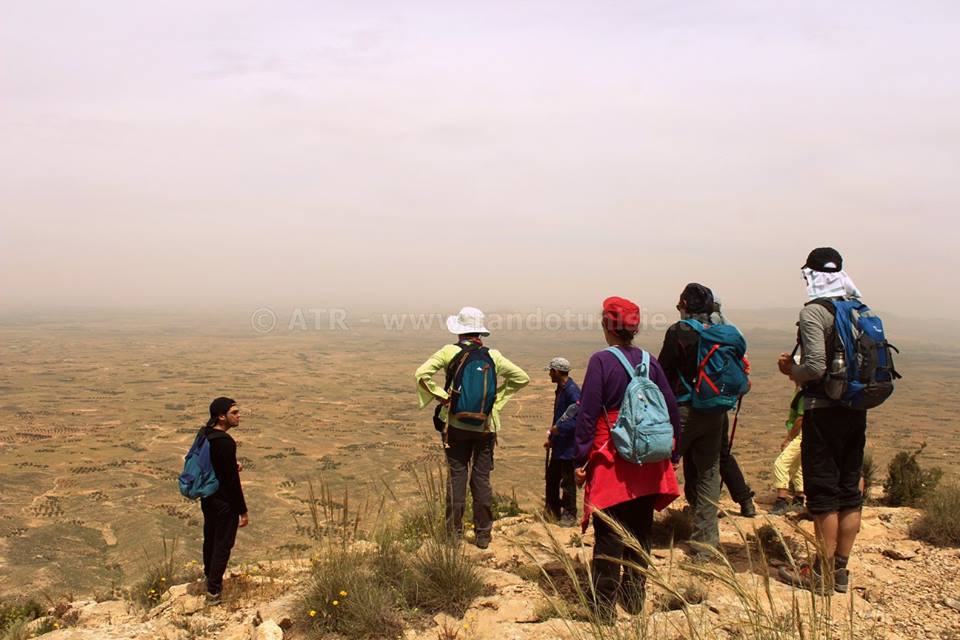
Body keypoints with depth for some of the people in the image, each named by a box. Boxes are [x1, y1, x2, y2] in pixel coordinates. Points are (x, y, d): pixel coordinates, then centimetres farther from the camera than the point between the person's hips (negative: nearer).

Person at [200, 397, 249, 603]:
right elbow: (232, 480, -24)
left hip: (207, 498, 9)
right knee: (223, 544, 5)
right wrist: (243, 511, -17)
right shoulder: (225, 442, -27)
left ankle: (210, 579, 40)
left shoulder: (205, 435, 1)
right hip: (224, 502, -9)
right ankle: (214, 590, 14)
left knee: (210, 539, 23)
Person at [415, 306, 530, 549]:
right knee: (482, 479, 9)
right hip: (485, 426, 2)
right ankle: (483, 535, 15)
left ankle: (454, 533, 13)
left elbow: (422, 374, -15)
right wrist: (497, 396, 9)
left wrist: (440, 395, -5)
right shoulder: (493, 356, -1)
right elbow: (522, 378, 6)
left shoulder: (450, 352, -8)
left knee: (456, 478, 7)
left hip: (455, 424, -1)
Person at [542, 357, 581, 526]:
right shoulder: (560, 390, 12)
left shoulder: (572, 391, -20)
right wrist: (551, 438, 18)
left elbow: (579, 419, -27)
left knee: (567, 483, 1)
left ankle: (569, 516, 13)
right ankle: (553, 511, 31)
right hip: (558, 445, 10)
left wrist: (558, 428, -22)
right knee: (551, 478, 18)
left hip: (569, 446, -10)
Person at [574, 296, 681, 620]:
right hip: (647, 463, 5)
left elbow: (587, 413, -12)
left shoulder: (601, 360, -10)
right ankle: (634, 598, 26)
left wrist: (580, 459, -7)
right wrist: (673, 453, 15)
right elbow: (671, 408, 6)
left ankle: (604, 605, 6)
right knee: (640, 531, 15)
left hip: (610, 462, -5)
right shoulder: (649, 361, 3)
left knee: (608, 535, 1)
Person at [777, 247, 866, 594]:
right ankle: (840, 569, 21)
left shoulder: (814, 311, -13)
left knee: (823, 491, 1)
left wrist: (791, 370, -3)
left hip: (824, 410, -7)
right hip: (856, 409, 7)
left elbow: (815, 367, -22)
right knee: (849, 489, 12)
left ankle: (824, 572, 9)